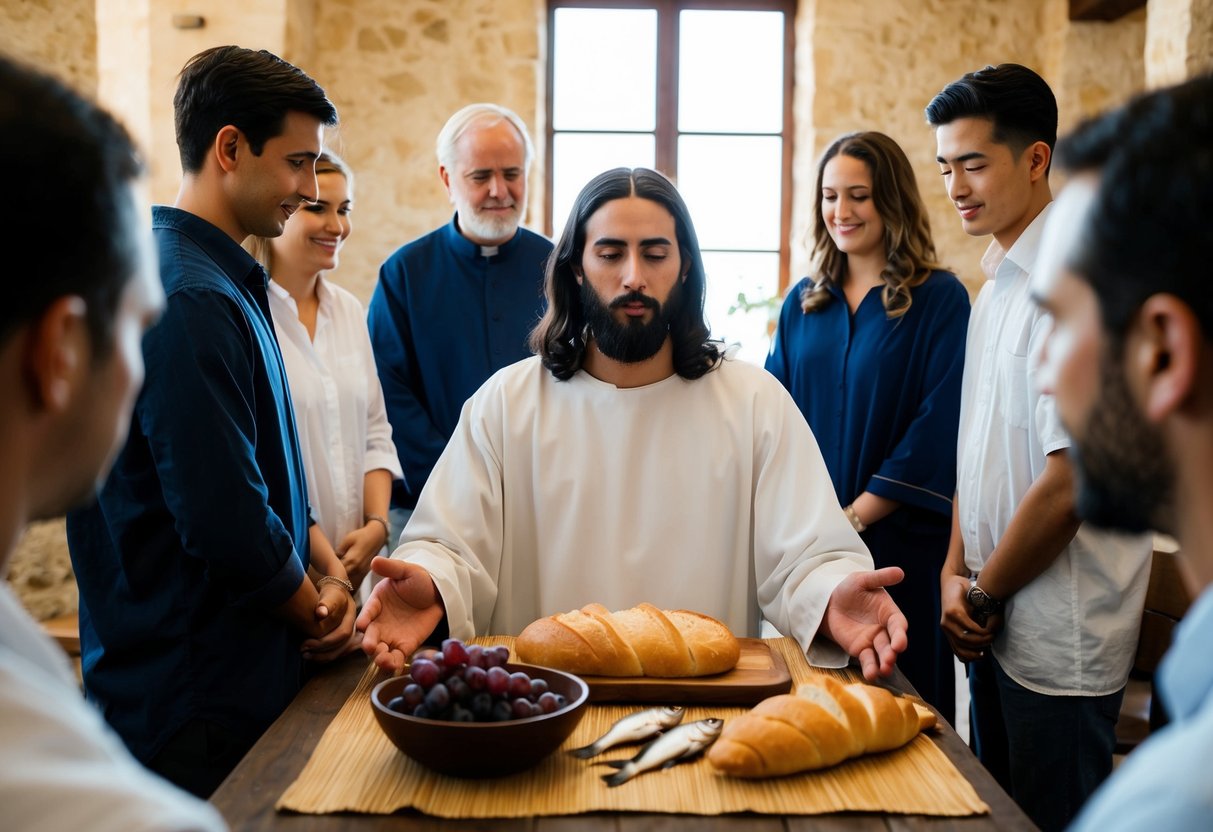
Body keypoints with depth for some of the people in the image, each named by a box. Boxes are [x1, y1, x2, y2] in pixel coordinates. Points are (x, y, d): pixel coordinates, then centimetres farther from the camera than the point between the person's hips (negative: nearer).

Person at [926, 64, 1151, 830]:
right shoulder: (999, 284, 11)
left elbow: (1073, 478, -22)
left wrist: (983, 596, -10)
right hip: (999, 627, 8)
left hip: (1060, 647, -8)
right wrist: (957, 573, 3)